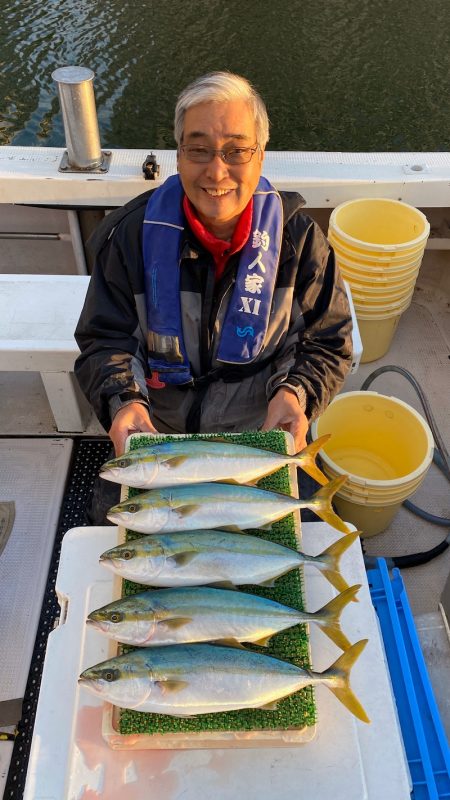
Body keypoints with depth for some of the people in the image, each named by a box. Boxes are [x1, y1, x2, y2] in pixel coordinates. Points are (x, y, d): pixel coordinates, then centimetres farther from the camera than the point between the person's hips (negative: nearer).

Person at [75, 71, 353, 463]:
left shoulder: (299, 238, -8)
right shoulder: (131, 233, -9)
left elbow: (327, 344, 0)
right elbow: (104, 340, -2)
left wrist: (295, 393, -21)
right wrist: (123, 401, -23)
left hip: (263, 432, 0)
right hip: (154, 433, 1)